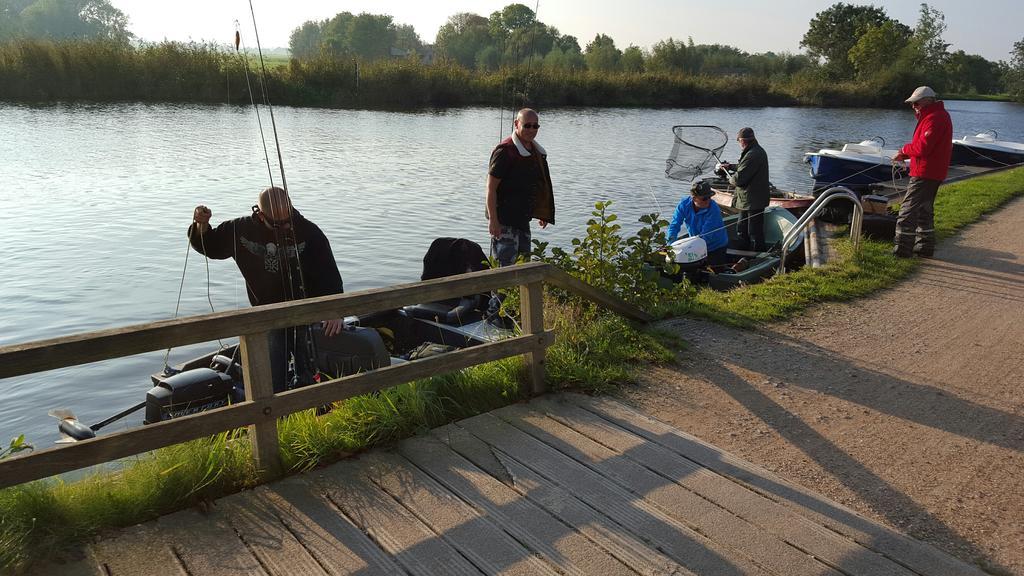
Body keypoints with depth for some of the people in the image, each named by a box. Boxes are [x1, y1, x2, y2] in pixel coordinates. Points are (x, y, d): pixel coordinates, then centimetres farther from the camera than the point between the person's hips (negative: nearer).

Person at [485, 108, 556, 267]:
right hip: (503, 221, -9)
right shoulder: (504, 151, -15)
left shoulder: (536, 151, 11)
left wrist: (543, 214, 20)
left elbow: (539, 186, 22)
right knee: (506, 264, -9)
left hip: (523, 218, 9)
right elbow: (491, 188, -18)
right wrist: (493, 220, -23)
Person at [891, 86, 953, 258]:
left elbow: (922, 147, -25)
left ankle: (902, 249, -7)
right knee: (924, 210, 18)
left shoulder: (934, 118, -17)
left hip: (925, 173, -11)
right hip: (932, 173, 11)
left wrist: (904, 150, -7)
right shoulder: (938, 115, 19)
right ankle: (925, 247, 25)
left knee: (908, 210, -9)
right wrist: (905, 153, 4)